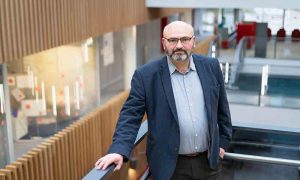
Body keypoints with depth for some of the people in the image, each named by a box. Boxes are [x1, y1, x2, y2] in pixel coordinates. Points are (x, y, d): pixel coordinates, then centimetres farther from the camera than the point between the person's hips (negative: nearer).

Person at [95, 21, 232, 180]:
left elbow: (221, 107, 9)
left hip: (209, 160, 3)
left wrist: (223, 142, 9)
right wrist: (119, 150, -24)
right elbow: (131, 115, -12)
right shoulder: (146, 75, -11)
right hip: (170, 165, -3)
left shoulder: (211, 66, -1)